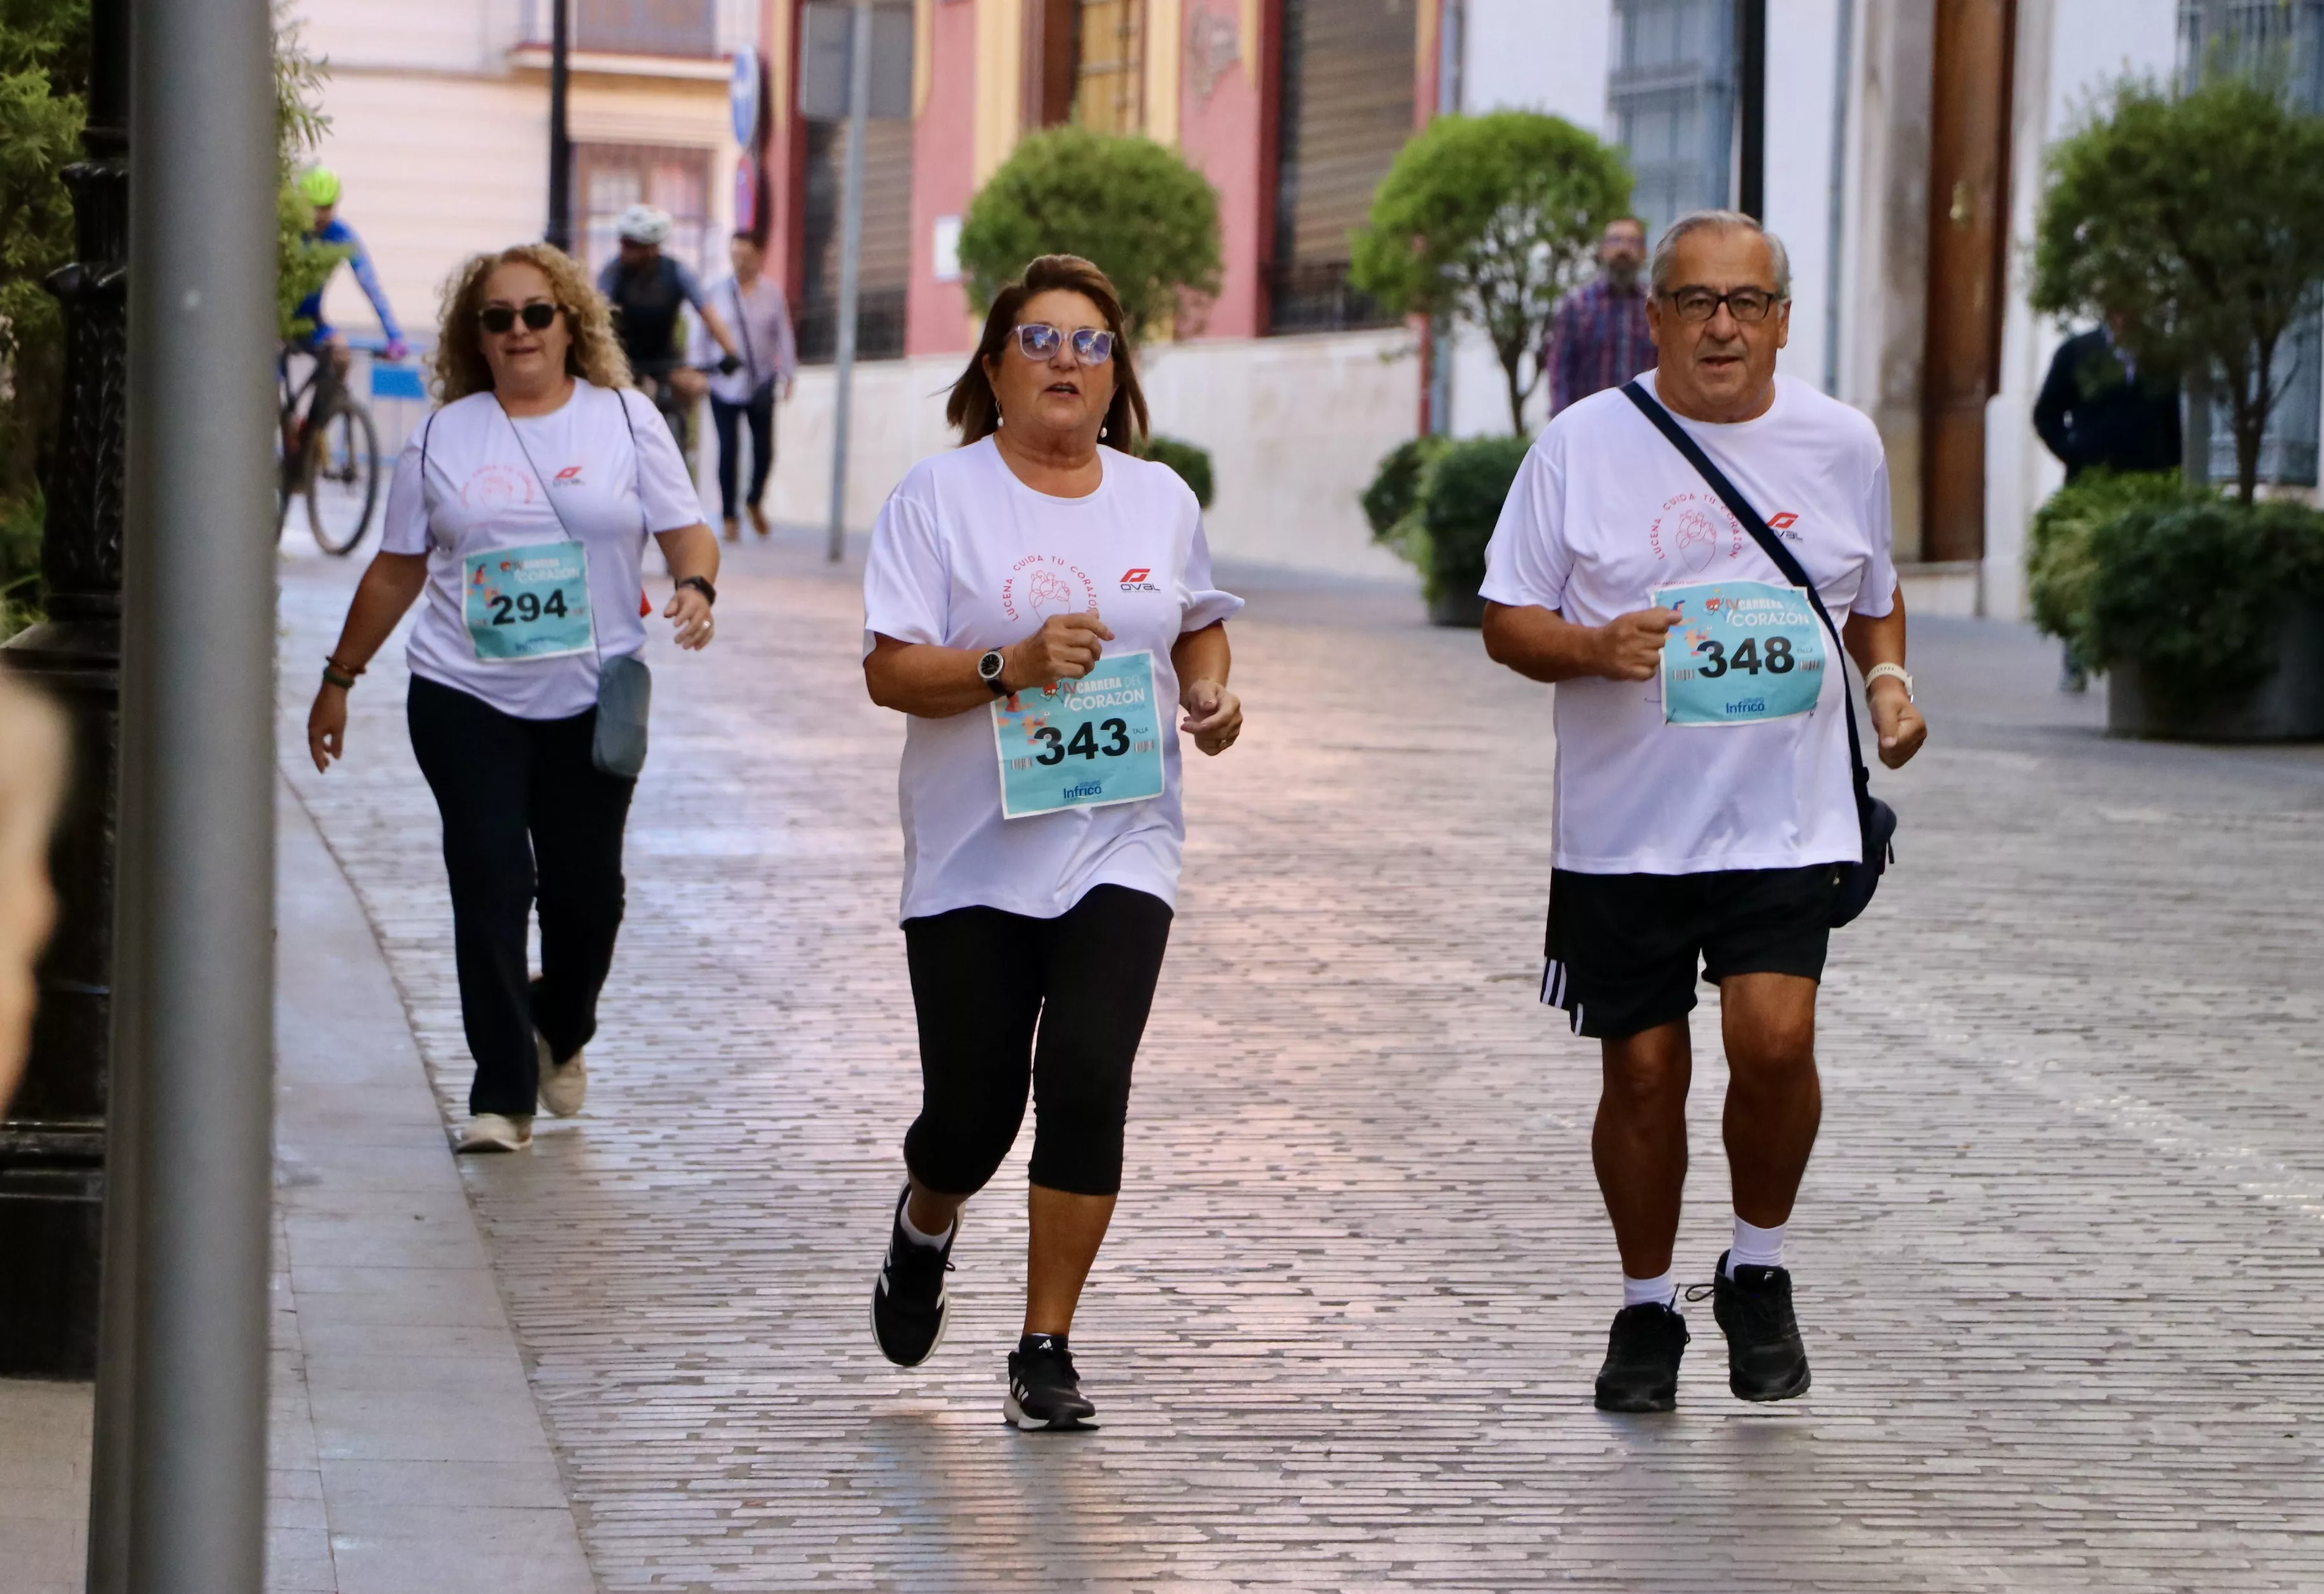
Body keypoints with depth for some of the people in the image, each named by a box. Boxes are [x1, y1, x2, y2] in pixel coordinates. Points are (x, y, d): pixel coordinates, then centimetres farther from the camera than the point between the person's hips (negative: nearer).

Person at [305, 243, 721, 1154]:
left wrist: (696, 587, -21)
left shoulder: (626, 422, 5)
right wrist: (339, 679, 15)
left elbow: (686, 532, 2)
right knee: (490, 887, -7)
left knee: (587, 889, 3)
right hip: (465, 701, 0)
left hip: (593, 702, 0)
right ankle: (501, 1093, -1)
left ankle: (560, 1035, 33)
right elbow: (397, 571, 13)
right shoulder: (442, 439, 7)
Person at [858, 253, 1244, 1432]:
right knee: (973, 1111, 2)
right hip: (973, 857, -2)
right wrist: (1011, 667, -23)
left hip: (1119, 845, 2)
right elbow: (889, 671, -9)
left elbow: (1200, 623, 25)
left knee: (1087, 1081, -15)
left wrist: (1211, 693, 4)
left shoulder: (1160, 500, 9)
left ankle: (1045, 1353, -4)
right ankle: (924, 1231, 40)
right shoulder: (939, 497, -2)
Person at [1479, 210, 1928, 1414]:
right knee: (1643, 1073, 4)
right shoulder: (1584, 444, -1)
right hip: (1622, 828, 0)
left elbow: (1875, 592, 22)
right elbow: (1507, 622, 2)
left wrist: (1887, 676, 2)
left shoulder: (1843, 445, 6)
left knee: (1775, 1040, -17)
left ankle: (1758, 1269, 9)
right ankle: (1647, 1307, 25)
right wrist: (1595, 649, -19)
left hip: (1786, 821, 0)